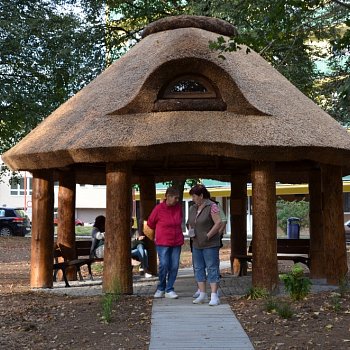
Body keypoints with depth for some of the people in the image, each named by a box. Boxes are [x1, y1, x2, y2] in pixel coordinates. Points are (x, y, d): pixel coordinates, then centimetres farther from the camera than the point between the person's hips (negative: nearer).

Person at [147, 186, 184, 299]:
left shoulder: (179, 207, 2)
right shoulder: (159, 208, -10)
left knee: (174, 266, 1)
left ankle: (169, 290, 12)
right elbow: (150, 223, 5)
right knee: (164, 266, -7)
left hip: (177, 242, 4)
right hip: (163, 243, -4)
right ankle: (160, 289, 13)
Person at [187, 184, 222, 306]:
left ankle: (214, 296, -6)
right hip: (197, 245, 7)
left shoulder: (212, 206, -11)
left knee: (212, 268, -5)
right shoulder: (193, 208, 11)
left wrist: (208, 236, -17)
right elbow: (190, 223, 20)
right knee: (198, 268, 9)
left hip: (210, 244, -7)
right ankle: (202, 295, 16)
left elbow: (219, 223, -16)